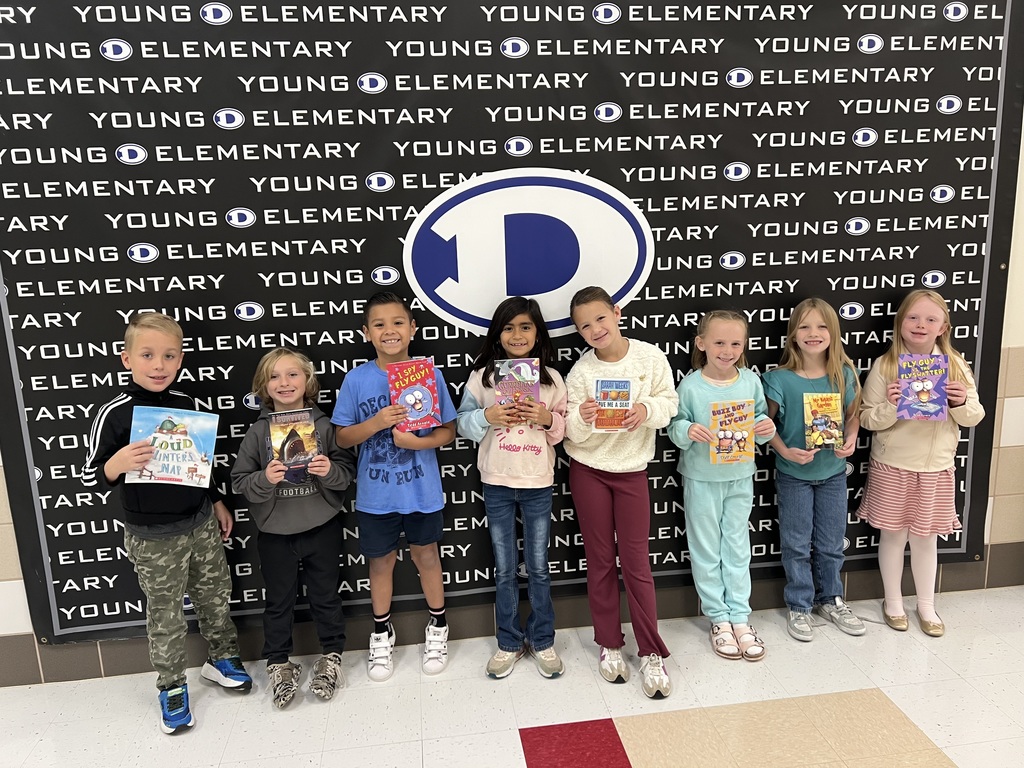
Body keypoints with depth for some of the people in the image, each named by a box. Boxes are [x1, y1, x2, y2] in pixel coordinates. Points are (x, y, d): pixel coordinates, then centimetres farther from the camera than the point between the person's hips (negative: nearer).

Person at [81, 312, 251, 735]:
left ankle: (222, 657, 41)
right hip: (153, 536, -4)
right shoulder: (113, 413, -17)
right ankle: (172, 686, 30)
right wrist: (116, 465, -33)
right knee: (165, 615, 10)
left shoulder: (185, 403, -2)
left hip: (201, 524, 5)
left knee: (215, 595, 19)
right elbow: (90, 478, -12)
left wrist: (217, 502, 16)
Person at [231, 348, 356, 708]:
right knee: (279, 601, 15)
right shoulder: (257, 432, -6)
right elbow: (239, 481, -6)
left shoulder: (323, 425, -5)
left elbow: (348, 469, -3)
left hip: (322, 528, 0)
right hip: (275, 533, 0)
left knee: (325, 596, 15)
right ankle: (278, 663, 33)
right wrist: (265, 479, -25)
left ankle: (331, 656, 34)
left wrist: (331, 470, -23)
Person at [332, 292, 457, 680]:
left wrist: (419, 441, -21)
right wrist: (376, 423, -22)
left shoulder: (429, 374, -8)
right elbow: (341, 437, -5)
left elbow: (448, 430, -3)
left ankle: (438, 625, 39)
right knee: (381, 560, 17)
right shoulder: (357, 380, -8)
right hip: (375, 494, 1)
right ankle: (381, 633, 39)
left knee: (425, 554, 16)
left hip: (422, 490, 0)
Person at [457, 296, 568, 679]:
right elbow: (462, 421, 2)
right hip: (497, 483, 0)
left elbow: (564, 431, 4)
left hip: (538, 483, 0)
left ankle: (542, 641, 28)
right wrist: (487, 416, -17)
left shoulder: (551, 378, 0)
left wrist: (548, 419, -16)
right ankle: (509, 642, 27)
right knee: (505, 569, 11)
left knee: (538, 567, 11)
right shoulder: (482, 376, -2)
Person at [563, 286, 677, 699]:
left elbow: (669, 402, -3)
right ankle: (609, 645, 26)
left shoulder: (651, 357, -9)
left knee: (636, 561, 3)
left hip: (632, 469, 0)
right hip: (588, 470, 1)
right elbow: (572, 434, -8)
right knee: (600, 559, 10)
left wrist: (647, 409, -23)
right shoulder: (580, 372, -9)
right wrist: (582, 418, -30)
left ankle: (652, 653, 16)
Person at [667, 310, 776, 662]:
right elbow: (674, 427, -6)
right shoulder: (690, 386, -12)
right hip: (701, 478, -2)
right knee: (706, 551, 9)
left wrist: (766, 427, -16)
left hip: (740, 477, 3)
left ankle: (740, 616, 26)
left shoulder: (751, 381, -4)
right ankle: (719, 618, 25)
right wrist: (688, 431, -27)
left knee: (738, 547, 13)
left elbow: (760, 421, 5)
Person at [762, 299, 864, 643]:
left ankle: (830, 599, 37)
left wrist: (851, 440, -12)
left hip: (833, 472, 3)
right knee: (797, 544, 9)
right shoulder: (780, 379, -15)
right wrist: (785, 451, -21)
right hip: (794, 474, -3)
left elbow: (853, 414, 6)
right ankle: (799, 607, 26)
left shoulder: (844, 374, -6)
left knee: (831, 542, 16)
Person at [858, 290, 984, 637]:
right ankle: (893, 601, 30)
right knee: (893, 535, 10)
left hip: (936, 468, 2)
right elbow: (868, 419, -8)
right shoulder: (884, 365, -9)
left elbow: (974, 417, 4)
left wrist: (961, 402, -17)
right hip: (891, 467, -2)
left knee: (925, 537, 14)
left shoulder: (955, 365, -1)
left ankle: (926, 605, 32)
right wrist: (890, 406, -27)